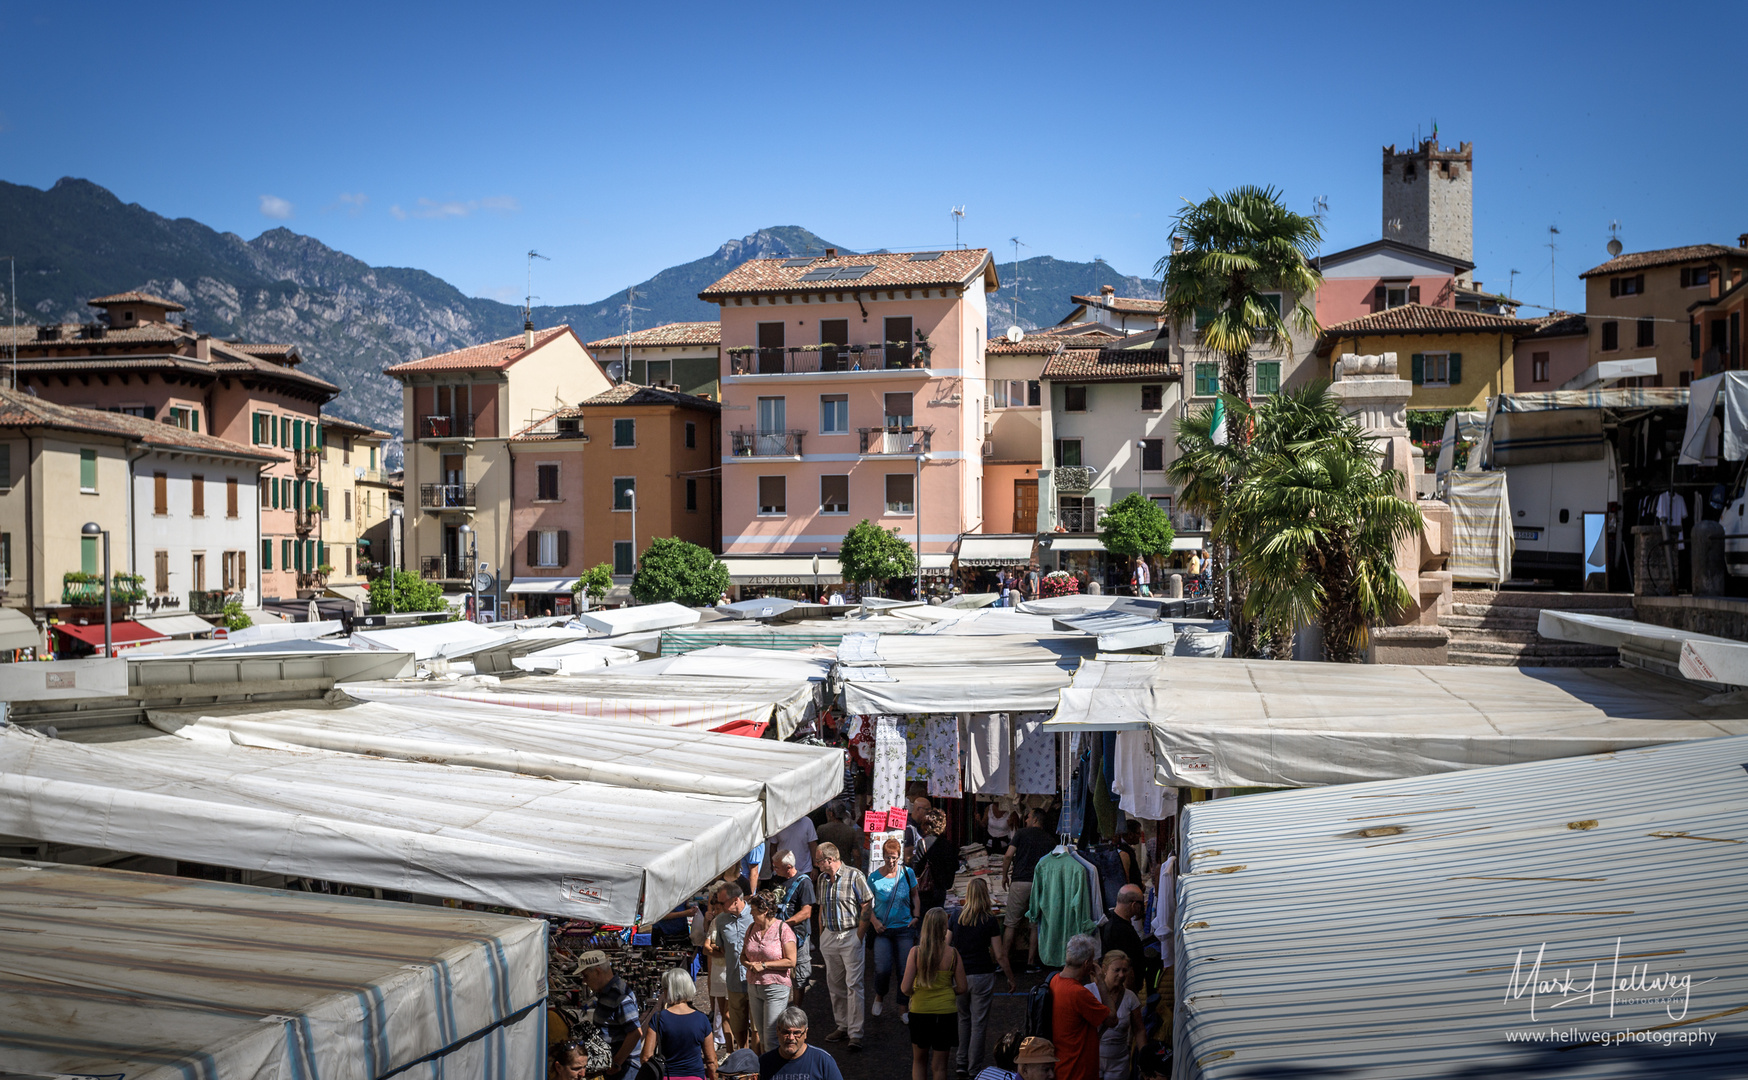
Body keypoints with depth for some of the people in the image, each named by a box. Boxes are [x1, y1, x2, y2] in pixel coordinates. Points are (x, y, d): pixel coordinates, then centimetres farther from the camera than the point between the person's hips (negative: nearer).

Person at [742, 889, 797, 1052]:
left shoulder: (783, 930, -11)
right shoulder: (752, 929, 8)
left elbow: (790, 961, -14)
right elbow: (743, 955, 18)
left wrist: (764, 965, -15)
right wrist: (749, 963, -5)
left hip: (776, 988, -6)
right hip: (753, 987, 6)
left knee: (772, 1038, -6)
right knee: (760, 1034, 13)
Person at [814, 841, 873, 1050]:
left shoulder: (854, 876, -9)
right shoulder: (822, 879, 11)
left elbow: (866, 906, -8)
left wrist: (859, 935, -11)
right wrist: (821, 935, 12)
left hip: (851, 936, -6)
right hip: (829, 936, 6)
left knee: (854, 984, -8)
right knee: (834, 984, 11)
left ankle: (856, 1033, -7)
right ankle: (842, 1025, 23)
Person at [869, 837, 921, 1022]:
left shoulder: (908, 873, -1)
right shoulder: (874, 877, -5)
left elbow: (915, 897, 13)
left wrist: (916, 916, 1)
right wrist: (874, 920, -6)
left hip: (904, 928, 1)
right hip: (883, 930, -1)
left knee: (906, 969, 1)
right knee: (882, 969, -12)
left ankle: (904, 1009, 18)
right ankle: (879, 996, 21)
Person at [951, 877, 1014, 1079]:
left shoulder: (956, 916, -2)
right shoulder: (990, 921, -11)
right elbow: (1000, 955, -9)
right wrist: (1011, 979, 1)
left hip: (960, 975, 3)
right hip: (982, 976, -3)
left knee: (964, 1019, 21)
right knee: (978, 1023, 5)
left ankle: (962, 1062, 23)